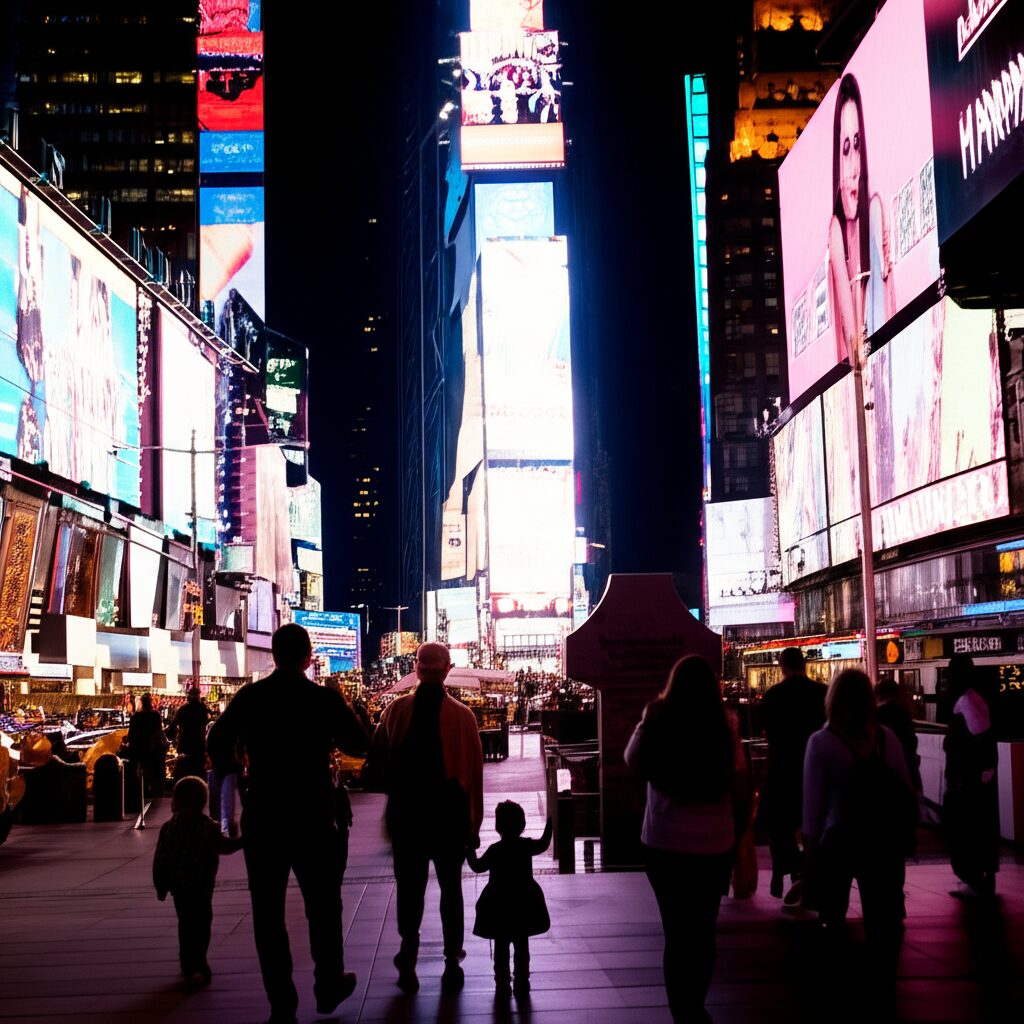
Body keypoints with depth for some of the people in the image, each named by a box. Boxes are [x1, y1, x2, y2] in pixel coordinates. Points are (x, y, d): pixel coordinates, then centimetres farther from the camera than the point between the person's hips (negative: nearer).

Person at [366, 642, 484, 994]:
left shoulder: (397, 710, -5)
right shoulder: (462, 715, -6)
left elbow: (377, 760, -4)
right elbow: (475, 771, -5)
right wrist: (474, 822, 2)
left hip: (405, 811, 0)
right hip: (451, 812, 0)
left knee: (409, 884, 10)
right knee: (451, 886, 11)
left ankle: (409, 958, 3)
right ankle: (452, 962, 12)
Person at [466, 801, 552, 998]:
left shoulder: (495, 850, -14)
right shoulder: (527, 846, -6)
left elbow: (477, 867, -1)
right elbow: (544, 844, 14)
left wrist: (470, 851, 15)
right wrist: (549, 824, 28)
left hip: (499, 908, -2)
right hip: (524, 905, 2)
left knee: (501, 946, 6)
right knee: (522, 945, 11)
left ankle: (503, 985, 6)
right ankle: (522, 983, 13)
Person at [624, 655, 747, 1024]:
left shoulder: (657, 723, -11)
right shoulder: (723, 727, -13)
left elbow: (633, 762, 7)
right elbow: (738, 780, 1)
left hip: (663, 842, 0)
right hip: (714, 843, 0)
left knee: (677, 927, 12)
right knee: (702, 928, 15)